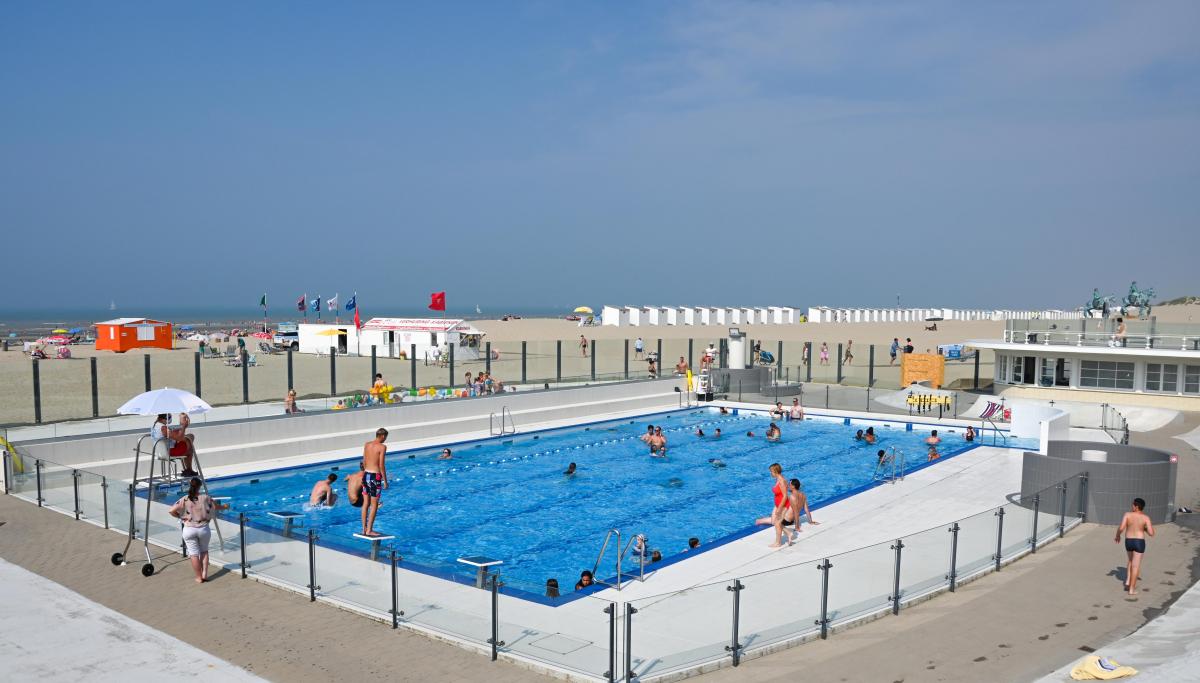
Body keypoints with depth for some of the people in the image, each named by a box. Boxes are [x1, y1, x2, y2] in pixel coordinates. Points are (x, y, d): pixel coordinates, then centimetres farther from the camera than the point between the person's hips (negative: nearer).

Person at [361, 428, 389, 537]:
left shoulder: (366, 444, 8)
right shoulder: (382, 447, -11)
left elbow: (364, 462, 14)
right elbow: (381, 465, -13)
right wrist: (385, 481, -7)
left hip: (366, 475, 7)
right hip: (375, 476, -7)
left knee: (366, 503, 14)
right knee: (374, 504, 2)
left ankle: (364, 529, 19)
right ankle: (369, 530, 4)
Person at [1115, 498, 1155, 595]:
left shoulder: (1127, 514, -9)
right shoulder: (1145, 517, -9)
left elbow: (1121, 528, -17)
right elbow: (1151, 533, -12)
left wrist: (1117, 535, 4)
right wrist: (1146, 529, 10)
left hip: (1128, 541, 2)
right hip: (1139, 542, -2)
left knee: (1131, 561, 27)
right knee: (1136, 565, 4)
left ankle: (1128, 581, 17)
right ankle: (1132, 589, 5)